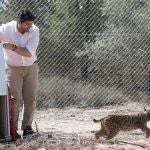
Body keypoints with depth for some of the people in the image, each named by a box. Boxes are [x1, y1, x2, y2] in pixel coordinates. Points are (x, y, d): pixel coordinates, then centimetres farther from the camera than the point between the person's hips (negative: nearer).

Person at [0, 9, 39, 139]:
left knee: (31, 99, 3)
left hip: (31, 67, 2)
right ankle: (12, 129, -4)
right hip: (13, 68, -2)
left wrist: (12, 47, -32)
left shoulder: (34, 31, -14)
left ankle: (27, 127, 13)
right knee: (14, 98, -8)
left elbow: (29, 53, -22)